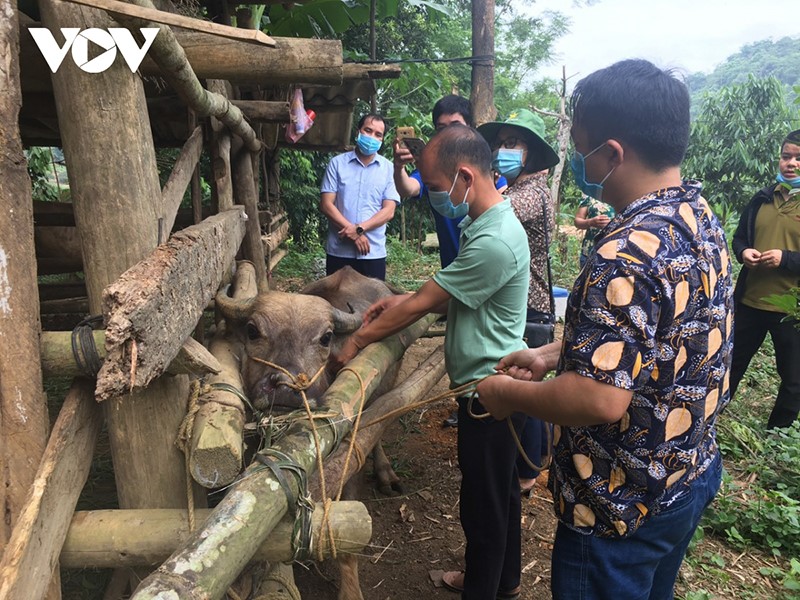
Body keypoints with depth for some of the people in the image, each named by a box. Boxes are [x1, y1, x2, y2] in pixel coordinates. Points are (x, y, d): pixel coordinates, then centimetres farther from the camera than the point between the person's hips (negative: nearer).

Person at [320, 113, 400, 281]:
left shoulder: (388, 168, 4)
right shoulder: (337, 163, 3)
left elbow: (388, 211, -3)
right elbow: (326, 205, -3)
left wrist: (360, 228, -16)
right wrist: (351, 231, -14)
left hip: (374, 252, 0)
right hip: (339, 251, 0)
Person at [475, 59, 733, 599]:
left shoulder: (628, 255, -32)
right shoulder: (701, 216, -1)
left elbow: (601, 400, -34)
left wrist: (507, 394, -17)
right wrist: (553, 355, 7)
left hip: (624, 504, -9)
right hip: (693, 471, 9)